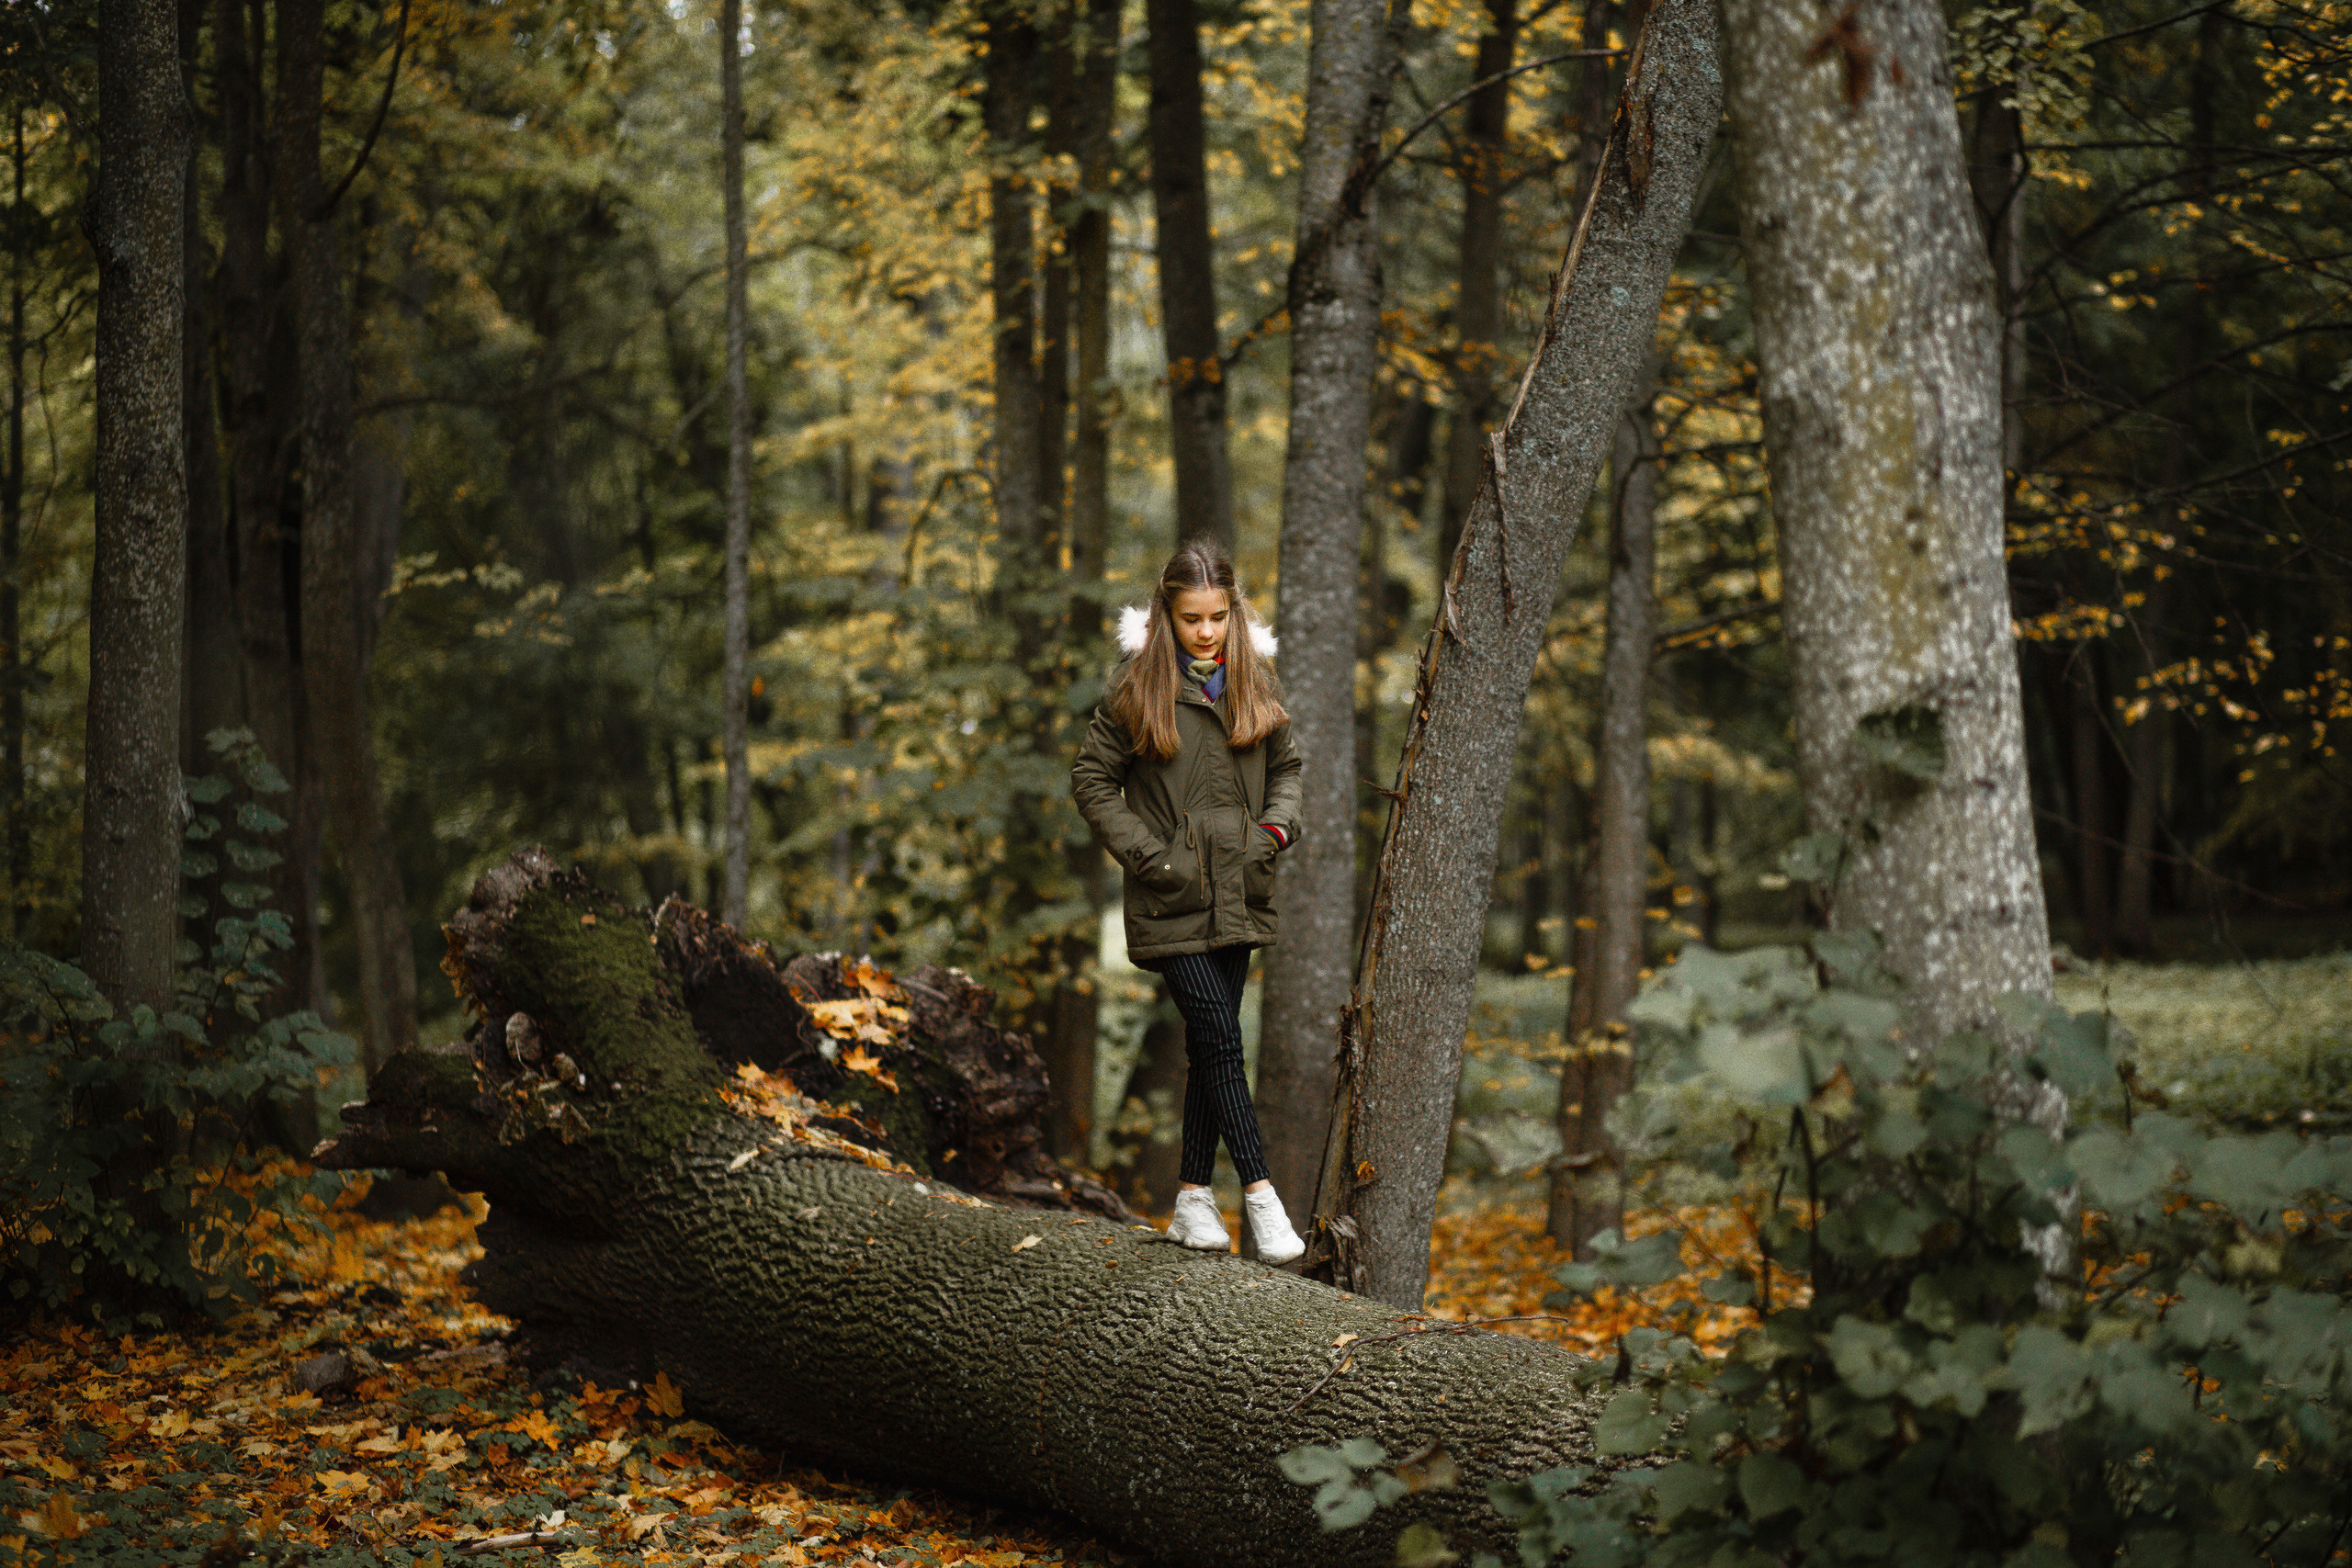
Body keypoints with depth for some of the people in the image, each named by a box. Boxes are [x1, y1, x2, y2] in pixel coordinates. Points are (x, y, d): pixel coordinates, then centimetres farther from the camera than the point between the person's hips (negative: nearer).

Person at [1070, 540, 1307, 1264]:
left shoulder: (1254, 681, 7)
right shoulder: (1139, 685, -6)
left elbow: (1286, 766, 19)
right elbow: (1092, 779, -1)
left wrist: (1278, 826, 1)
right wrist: (1141, 851, -9)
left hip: (1239, 897, 4)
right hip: (1172, 899, -4)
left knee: (1210, 1045, 8)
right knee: (1220, 1038, -12)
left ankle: (1193, 1198, 15)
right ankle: (1259, 1193, -9)